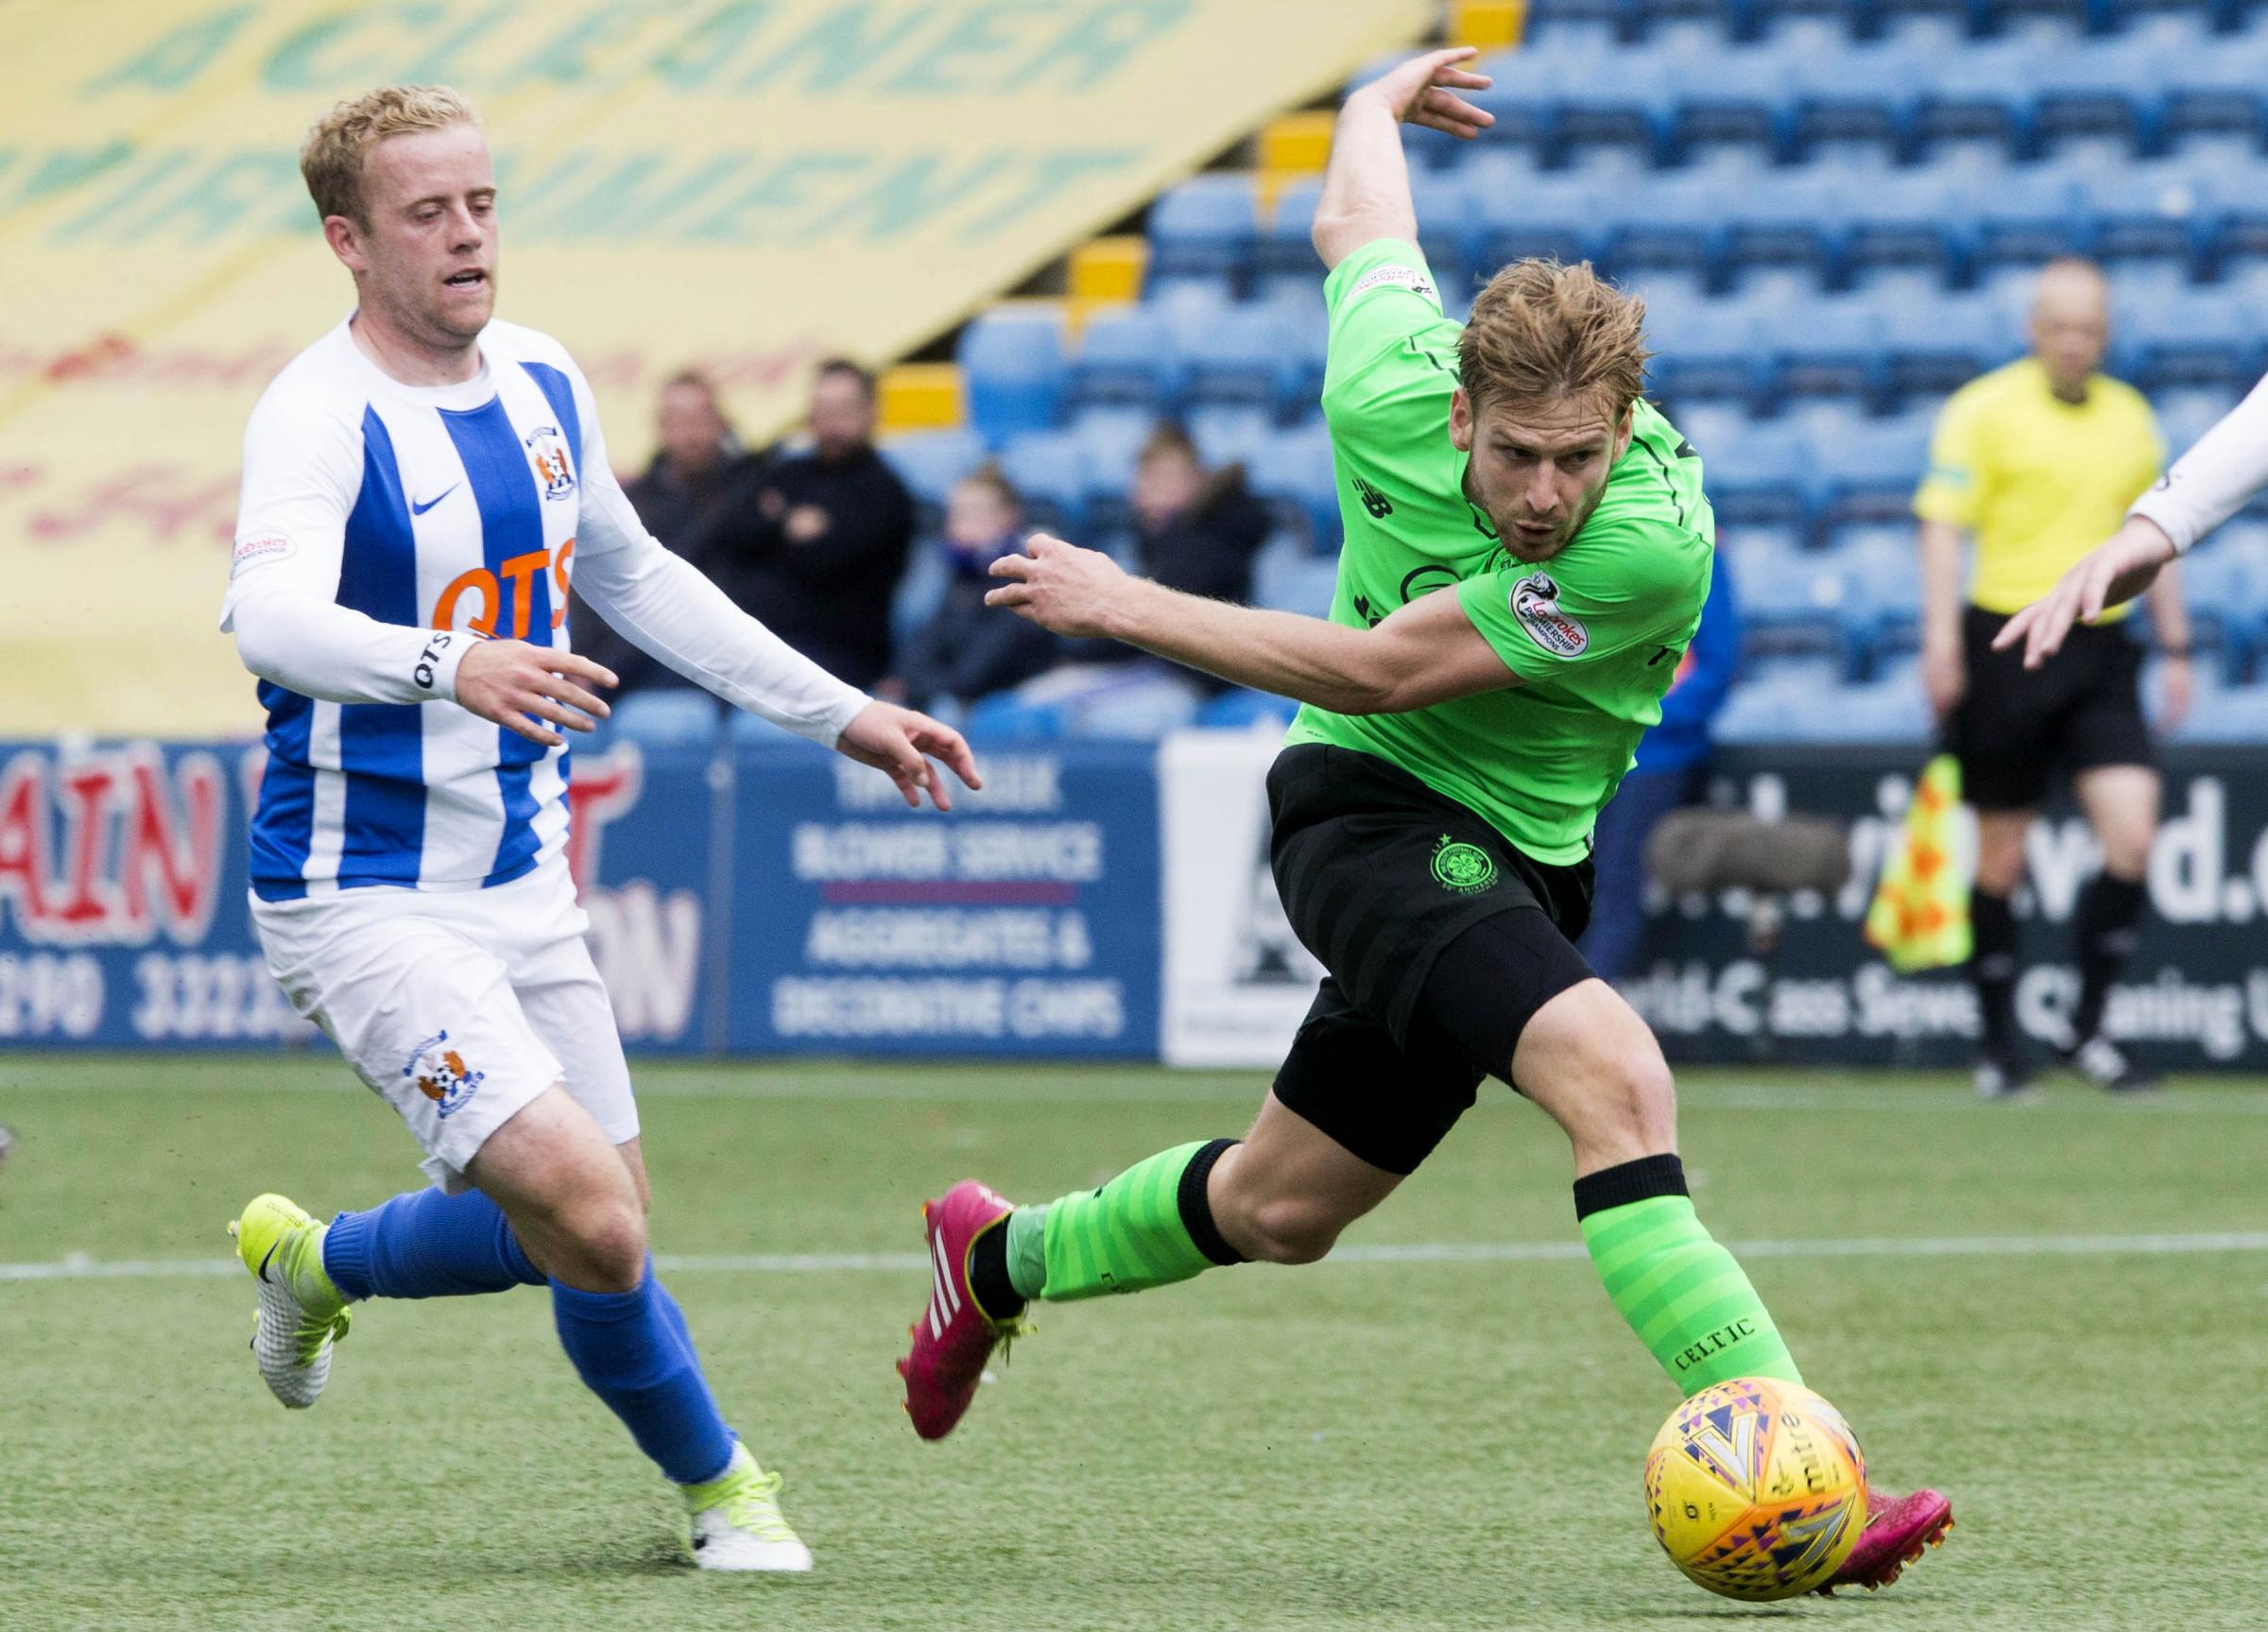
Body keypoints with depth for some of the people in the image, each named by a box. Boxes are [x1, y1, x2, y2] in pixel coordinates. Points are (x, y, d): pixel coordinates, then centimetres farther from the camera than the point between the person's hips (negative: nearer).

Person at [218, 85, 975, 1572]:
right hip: (367, 901, -8)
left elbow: (634, 579, 23)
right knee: (589, 1223, -19)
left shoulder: (544, 387, 6)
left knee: (581, 1235, 8)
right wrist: (450, 667, -57)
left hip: (525, 885, 8)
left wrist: (839, 712, 22)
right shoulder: (320, 419, -19)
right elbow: (272, 615, -38)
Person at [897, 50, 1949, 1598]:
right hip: (1371, 813, -3)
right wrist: (1379, 105, 28)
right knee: (1614, 1073, -28)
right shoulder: (1390, 384, -19)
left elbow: (1383, 669, -21)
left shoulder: (1655, 540, -25)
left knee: (1283, 1212, 18)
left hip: (1519, 859, 3)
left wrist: (1129, 608, -16)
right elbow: (1357, 219, 5)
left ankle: (1000, 1259, 48)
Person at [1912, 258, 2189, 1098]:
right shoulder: (1984, 409, -3)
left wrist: (2175, 648, 16)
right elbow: (1942, 526, -8)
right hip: (2006, 643, -4)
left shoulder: (2131, 417, 11)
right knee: (2000, 855, 3)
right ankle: (1998, 1042, 16)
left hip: (2100, 650, 4)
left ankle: (2087, 1027, 2)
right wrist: (1941, 641, -18)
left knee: (2132, 834, -10)